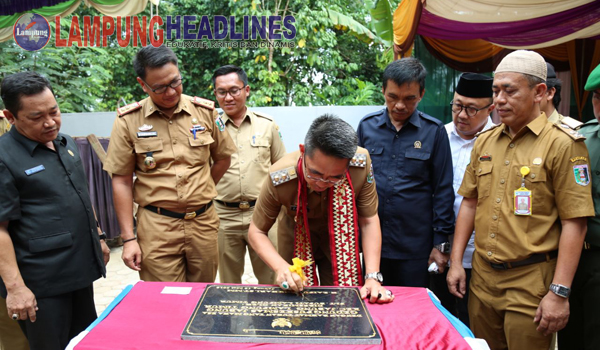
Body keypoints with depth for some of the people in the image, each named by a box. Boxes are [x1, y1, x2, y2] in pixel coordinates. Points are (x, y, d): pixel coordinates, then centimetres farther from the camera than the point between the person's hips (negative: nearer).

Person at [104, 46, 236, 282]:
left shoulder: (205, 111, 2)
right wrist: (128, 238, -3)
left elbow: (222, 158, 14)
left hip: (203, 222, 3)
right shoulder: (128, 121, -3)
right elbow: (122, 181, -1)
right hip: (156, 227, -2)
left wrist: (200, 195, 10)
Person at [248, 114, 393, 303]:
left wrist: (373, 277, -27)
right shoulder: (279, 178, -34)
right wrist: (280, 267, -38)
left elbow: (368, 220, -21)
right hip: (296, 242, 0)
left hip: (340, 241, 1)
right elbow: (256, 231, -21)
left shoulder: (361, 164, -32)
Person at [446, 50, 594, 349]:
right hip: (481, 276, 5)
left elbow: (574, 223, -12)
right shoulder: (485, 141, 8)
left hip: (530, 281, -5)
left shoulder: (562, 144, -9)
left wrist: (559, 293, -15)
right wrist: (455, 262, 8)